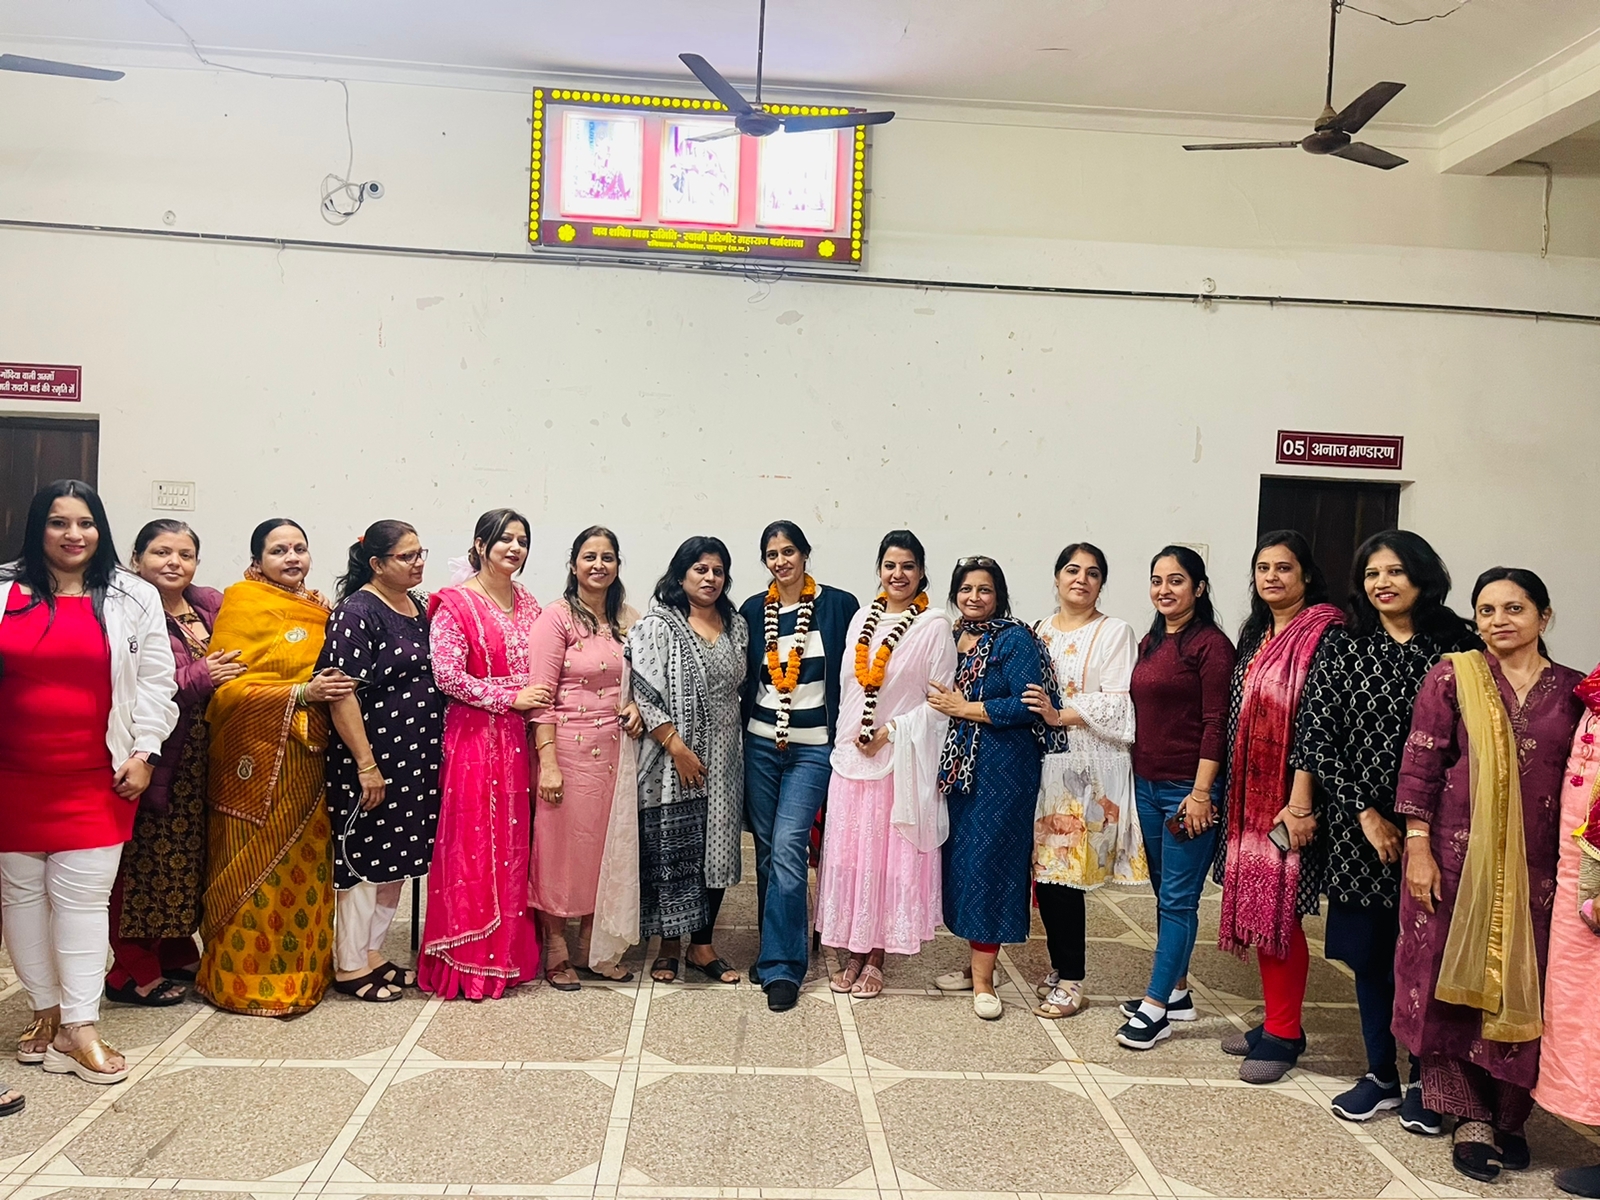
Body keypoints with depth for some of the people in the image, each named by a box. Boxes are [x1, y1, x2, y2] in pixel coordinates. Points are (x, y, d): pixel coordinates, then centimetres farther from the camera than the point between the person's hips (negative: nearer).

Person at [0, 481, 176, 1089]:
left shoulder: (133, 598, 2)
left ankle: (79, 1027, 6)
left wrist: (142, 753, -4)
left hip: (96, 778, -2)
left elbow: (155, 681, 2)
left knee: (83, 895, -1)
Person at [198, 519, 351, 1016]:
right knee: (256, 868, 1)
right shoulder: (243, 603, -7)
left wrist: (331, 691, 4)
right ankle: (245, 979, 15)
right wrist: (302, 693, -21)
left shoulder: (317, 608, 14)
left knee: (305, 864, 11)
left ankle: (300, 969, 23)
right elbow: (227, 688, -14)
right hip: (258, 757, -6)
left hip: (308, 757, 6)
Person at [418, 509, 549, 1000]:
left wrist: (540, 700, 2)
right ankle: (468, 962, 10)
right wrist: (511, 698, -13)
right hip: (473, 737, -6)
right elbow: (447, 674, -14)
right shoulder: (455, 604, -6)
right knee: (473, 847, -1)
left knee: (515, 844, 9)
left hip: (519, 738, 6)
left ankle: (510, 952, 21)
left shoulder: (527, 601, 13)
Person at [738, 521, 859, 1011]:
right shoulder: (752, 611, 6)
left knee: (788, 848, -12)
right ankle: (775, 948, 25)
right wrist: (738, 734, 7)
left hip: (813, 746, -3)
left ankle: (781, 966, -4)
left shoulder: (839, 605, -3)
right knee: (766, 849, 10)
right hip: (760, 743, 4)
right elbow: (743, 677, 12)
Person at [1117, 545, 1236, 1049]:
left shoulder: (1211, 644, -11)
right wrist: (1137, 774, 15)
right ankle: (1176, 992, 27)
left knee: (1178, 898, -1)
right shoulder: (1150, 643, 12)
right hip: (1147, 782, 8)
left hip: (1188, 789, -8)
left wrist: (1201, 791, -18)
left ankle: (1155, 1008, 5)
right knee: (1165, 893, 15)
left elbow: (1216, 724, -14)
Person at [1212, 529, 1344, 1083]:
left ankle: (1285, 1035, 12)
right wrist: (1230, 795, 14)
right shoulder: (1255, 634, 13)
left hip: (1288, 796, -8)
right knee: (1257, 907, 13)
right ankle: (1274, 1022, 25)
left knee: (1279, 912, -2)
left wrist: (1300, 802, -22)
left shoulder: (1322, 633, -11)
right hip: (1250, 793, 8)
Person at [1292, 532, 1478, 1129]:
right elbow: (1317, 736, -3)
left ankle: (1423, 1078, 25)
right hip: (1358, 829, 1)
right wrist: (1366, 813, -9)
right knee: (1368, 951, 10)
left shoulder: (1457, 646, -2)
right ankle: (1380, 1074, 27)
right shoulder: (1342, 646, 2)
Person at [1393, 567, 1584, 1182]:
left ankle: (1509, 1117, 24)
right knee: (1455, 980, 3)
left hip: (1537, 866, 2)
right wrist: (1418, 848, -9)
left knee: (1523, 988, 8)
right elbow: (1420, 764, -4)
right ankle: (1470, 1118, 15)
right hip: (1457, 855, -2)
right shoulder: (1452, 677, -2)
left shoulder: (1571, 690, 6)